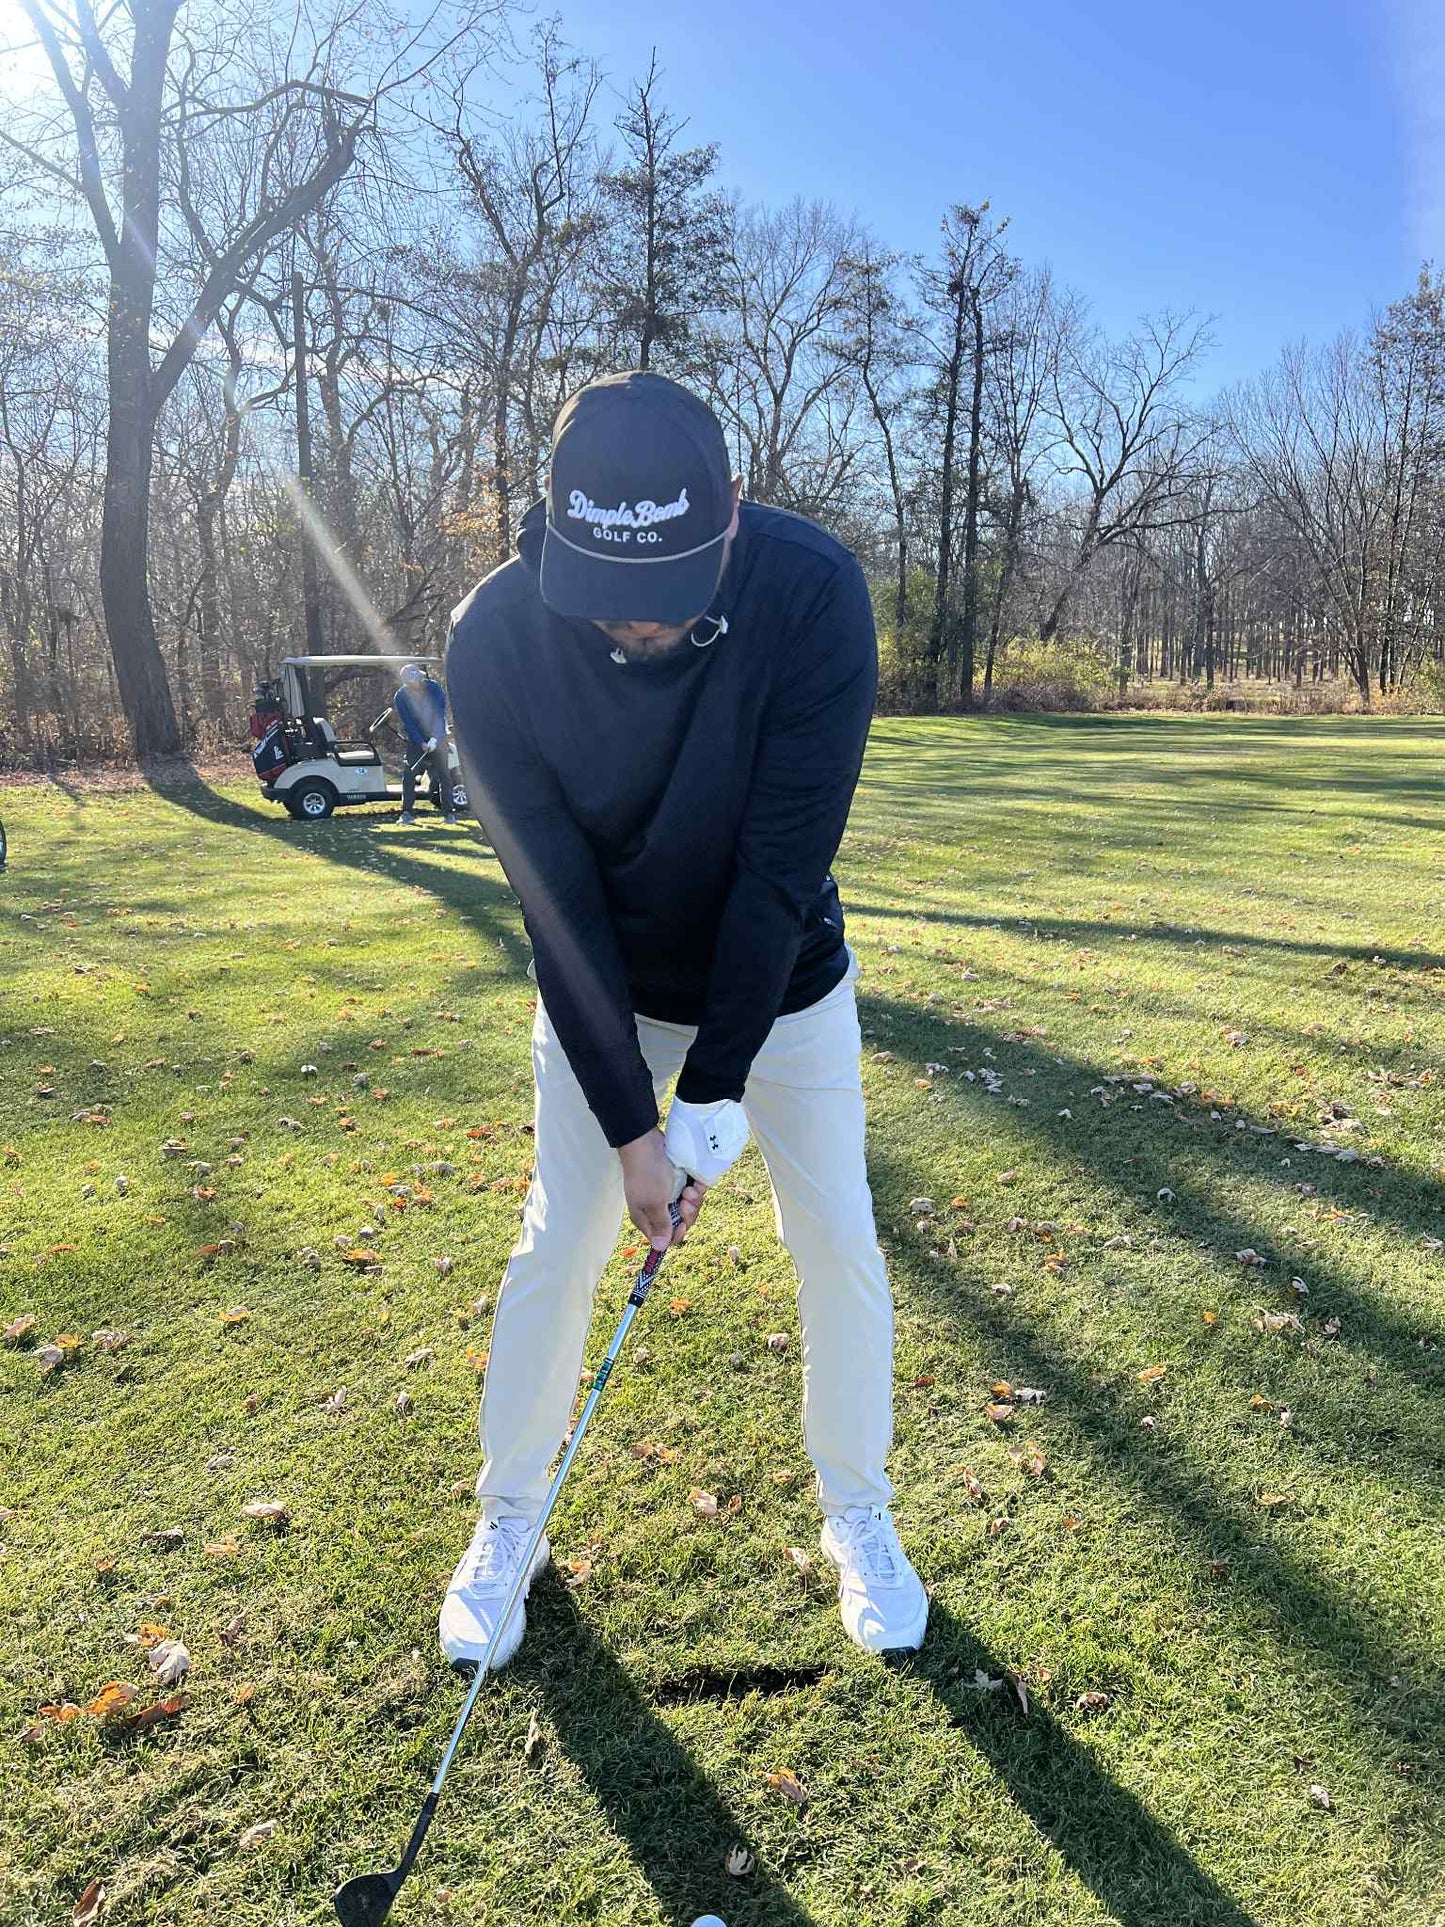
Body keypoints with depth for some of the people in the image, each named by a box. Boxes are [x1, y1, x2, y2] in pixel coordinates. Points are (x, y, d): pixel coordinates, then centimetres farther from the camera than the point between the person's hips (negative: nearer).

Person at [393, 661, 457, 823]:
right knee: (409, 774, -9)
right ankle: (407, 812, -2)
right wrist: (422, 743, -22)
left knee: (443, 774, -3)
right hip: (415, 740, 0)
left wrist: (435, 738, -24)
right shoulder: (400, 697, -10)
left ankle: (448, 812, 1)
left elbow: (440, 714, -14)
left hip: (437, 737, 0)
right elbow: (407, 723, -13)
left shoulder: (434, 688, -10)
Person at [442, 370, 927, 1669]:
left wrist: (715, 1094, -24)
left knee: (838, 1241, 3)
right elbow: (555, 898, -21)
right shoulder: (497, 637, -25)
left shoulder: (814, 593, -28)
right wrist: (629, 1122, -20)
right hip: (598, 990, 1)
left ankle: (857, 1513, 28)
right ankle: (510, 1517, 27)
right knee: (558, 1242, 3)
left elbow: (785, 863, -26)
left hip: (781, 980, 0)